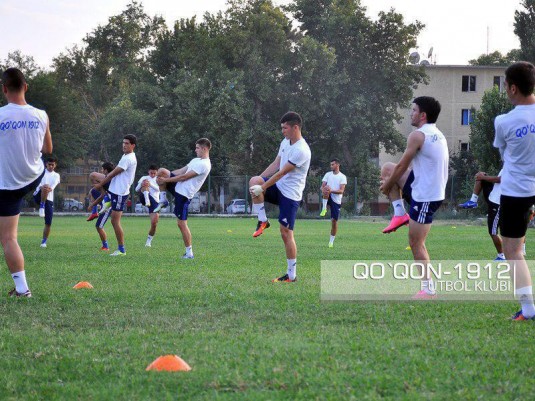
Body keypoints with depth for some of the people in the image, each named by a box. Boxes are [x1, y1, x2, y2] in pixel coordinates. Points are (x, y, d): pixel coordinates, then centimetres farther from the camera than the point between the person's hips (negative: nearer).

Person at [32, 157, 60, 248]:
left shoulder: (56, 175, 15)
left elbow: (54, 184, -5)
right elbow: (38, 182, -8)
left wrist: (49, 188, -29)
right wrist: (42, 187, -31)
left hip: (49, 200, 3)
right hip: (38, 196, -3)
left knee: (48, 224, -2)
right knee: (46, 186, -36)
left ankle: (44, 241, 14)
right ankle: (42, 206, -31)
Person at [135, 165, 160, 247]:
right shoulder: (144, 178, 11)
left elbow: (159, 189, -8)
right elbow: (137, 190, 5)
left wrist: (150, 184, -26)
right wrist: (141, 185, -18)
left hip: (155, 201, 1)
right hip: (145, 198, -1)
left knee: (154, 223, -10)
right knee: (145, 184, -25)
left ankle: (149, 240, 10)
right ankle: (147, 200, -47)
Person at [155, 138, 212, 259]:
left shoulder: (204, 165, -17)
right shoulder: (196, 160, 15)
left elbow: (184, 176, -18)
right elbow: (182, 171, 17)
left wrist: (166, 180, -13)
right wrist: (165, 174, 7)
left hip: (184, 194, -9)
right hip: (178, 187, 9)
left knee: (181, 223, -8)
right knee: (161, 171, -2)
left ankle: (189, 252, 0)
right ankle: (163, 200, 4)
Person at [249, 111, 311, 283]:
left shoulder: (301, 150, -21)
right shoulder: (285, 142, 8)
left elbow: (282, 172, -22)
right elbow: (275, 165, 12)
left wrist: (262, 188, -20)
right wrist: (259, 181, 3)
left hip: (291, 194, -8)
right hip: (279, 187, 8)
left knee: (286, 233, -6)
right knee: (254, 181, -21)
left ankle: (292, 275, 3)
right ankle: (262, 221, -7)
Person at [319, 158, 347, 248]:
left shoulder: (342, 177, -1)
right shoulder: (328, 174, 8)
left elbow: (341, 191, -10)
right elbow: (322, 186, 2)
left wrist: (331, 191, -26)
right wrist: (323, 190, -23)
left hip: (336, 200, -1)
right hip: (328, 198, 1)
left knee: (334, 220, -2)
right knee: (326, 189, -33)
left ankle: (331, 241, 10)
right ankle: (324, 209, -26)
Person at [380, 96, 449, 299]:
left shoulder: (418, 135, -16)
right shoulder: (438, 135, 14)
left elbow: (402, 166, -10)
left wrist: (386, 186, 6)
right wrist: (389, 181, 28)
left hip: (425, 196, -10)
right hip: (434, 189, 10)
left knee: (416, 243, -3)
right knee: (387, 168, 16)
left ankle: (429, 290, 1)